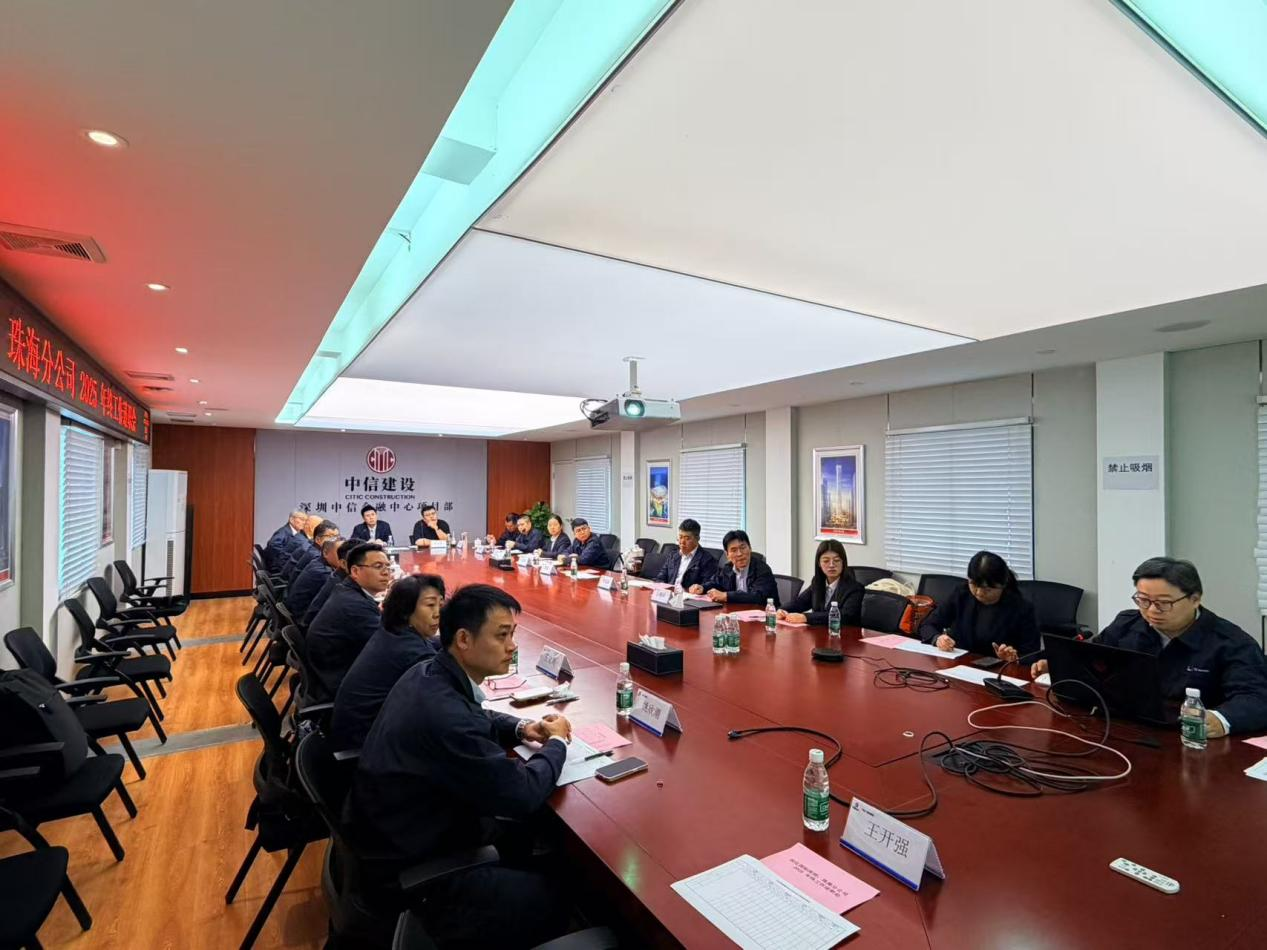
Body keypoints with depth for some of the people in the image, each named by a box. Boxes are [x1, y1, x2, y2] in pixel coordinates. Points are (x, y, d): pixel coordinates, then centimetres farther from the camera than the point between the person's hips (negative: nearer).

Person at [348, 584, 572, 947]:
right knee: (549, 900, -7)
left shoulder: (428, 673, -7)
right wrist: (557, 743, -10)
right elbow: (523, 795, -27)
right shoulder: (445, 715, -35)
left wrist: (520, 727, -2)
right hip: (408, 866, -9)